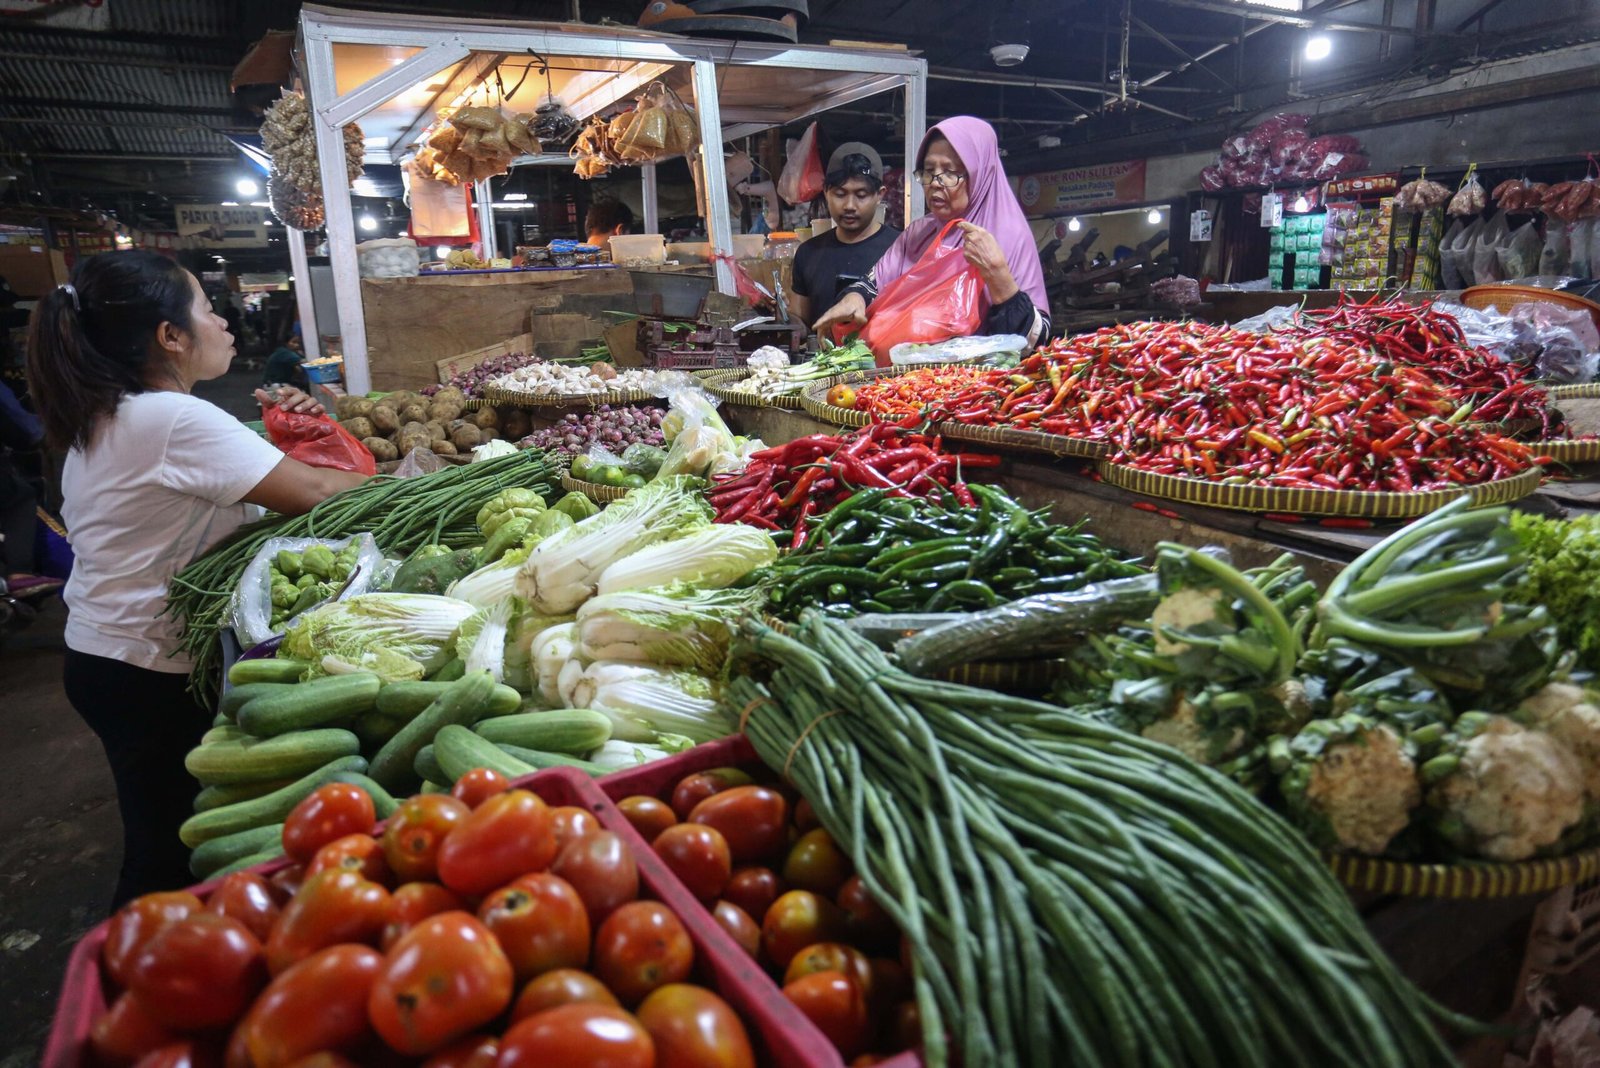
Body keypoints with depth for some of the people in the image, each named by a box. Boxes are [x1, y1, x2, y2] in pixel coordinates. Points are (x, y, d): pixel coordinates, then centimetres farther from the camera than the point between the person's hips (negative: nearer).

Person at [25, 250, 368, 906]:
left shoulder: (103, 417, 10)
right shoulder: (176, 419, -21)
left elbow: (216, 481, 11)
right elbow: (312, 494, -24)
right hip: (150, 673, -9)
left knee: (158, 834, 21)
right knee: (168, 851, 5)